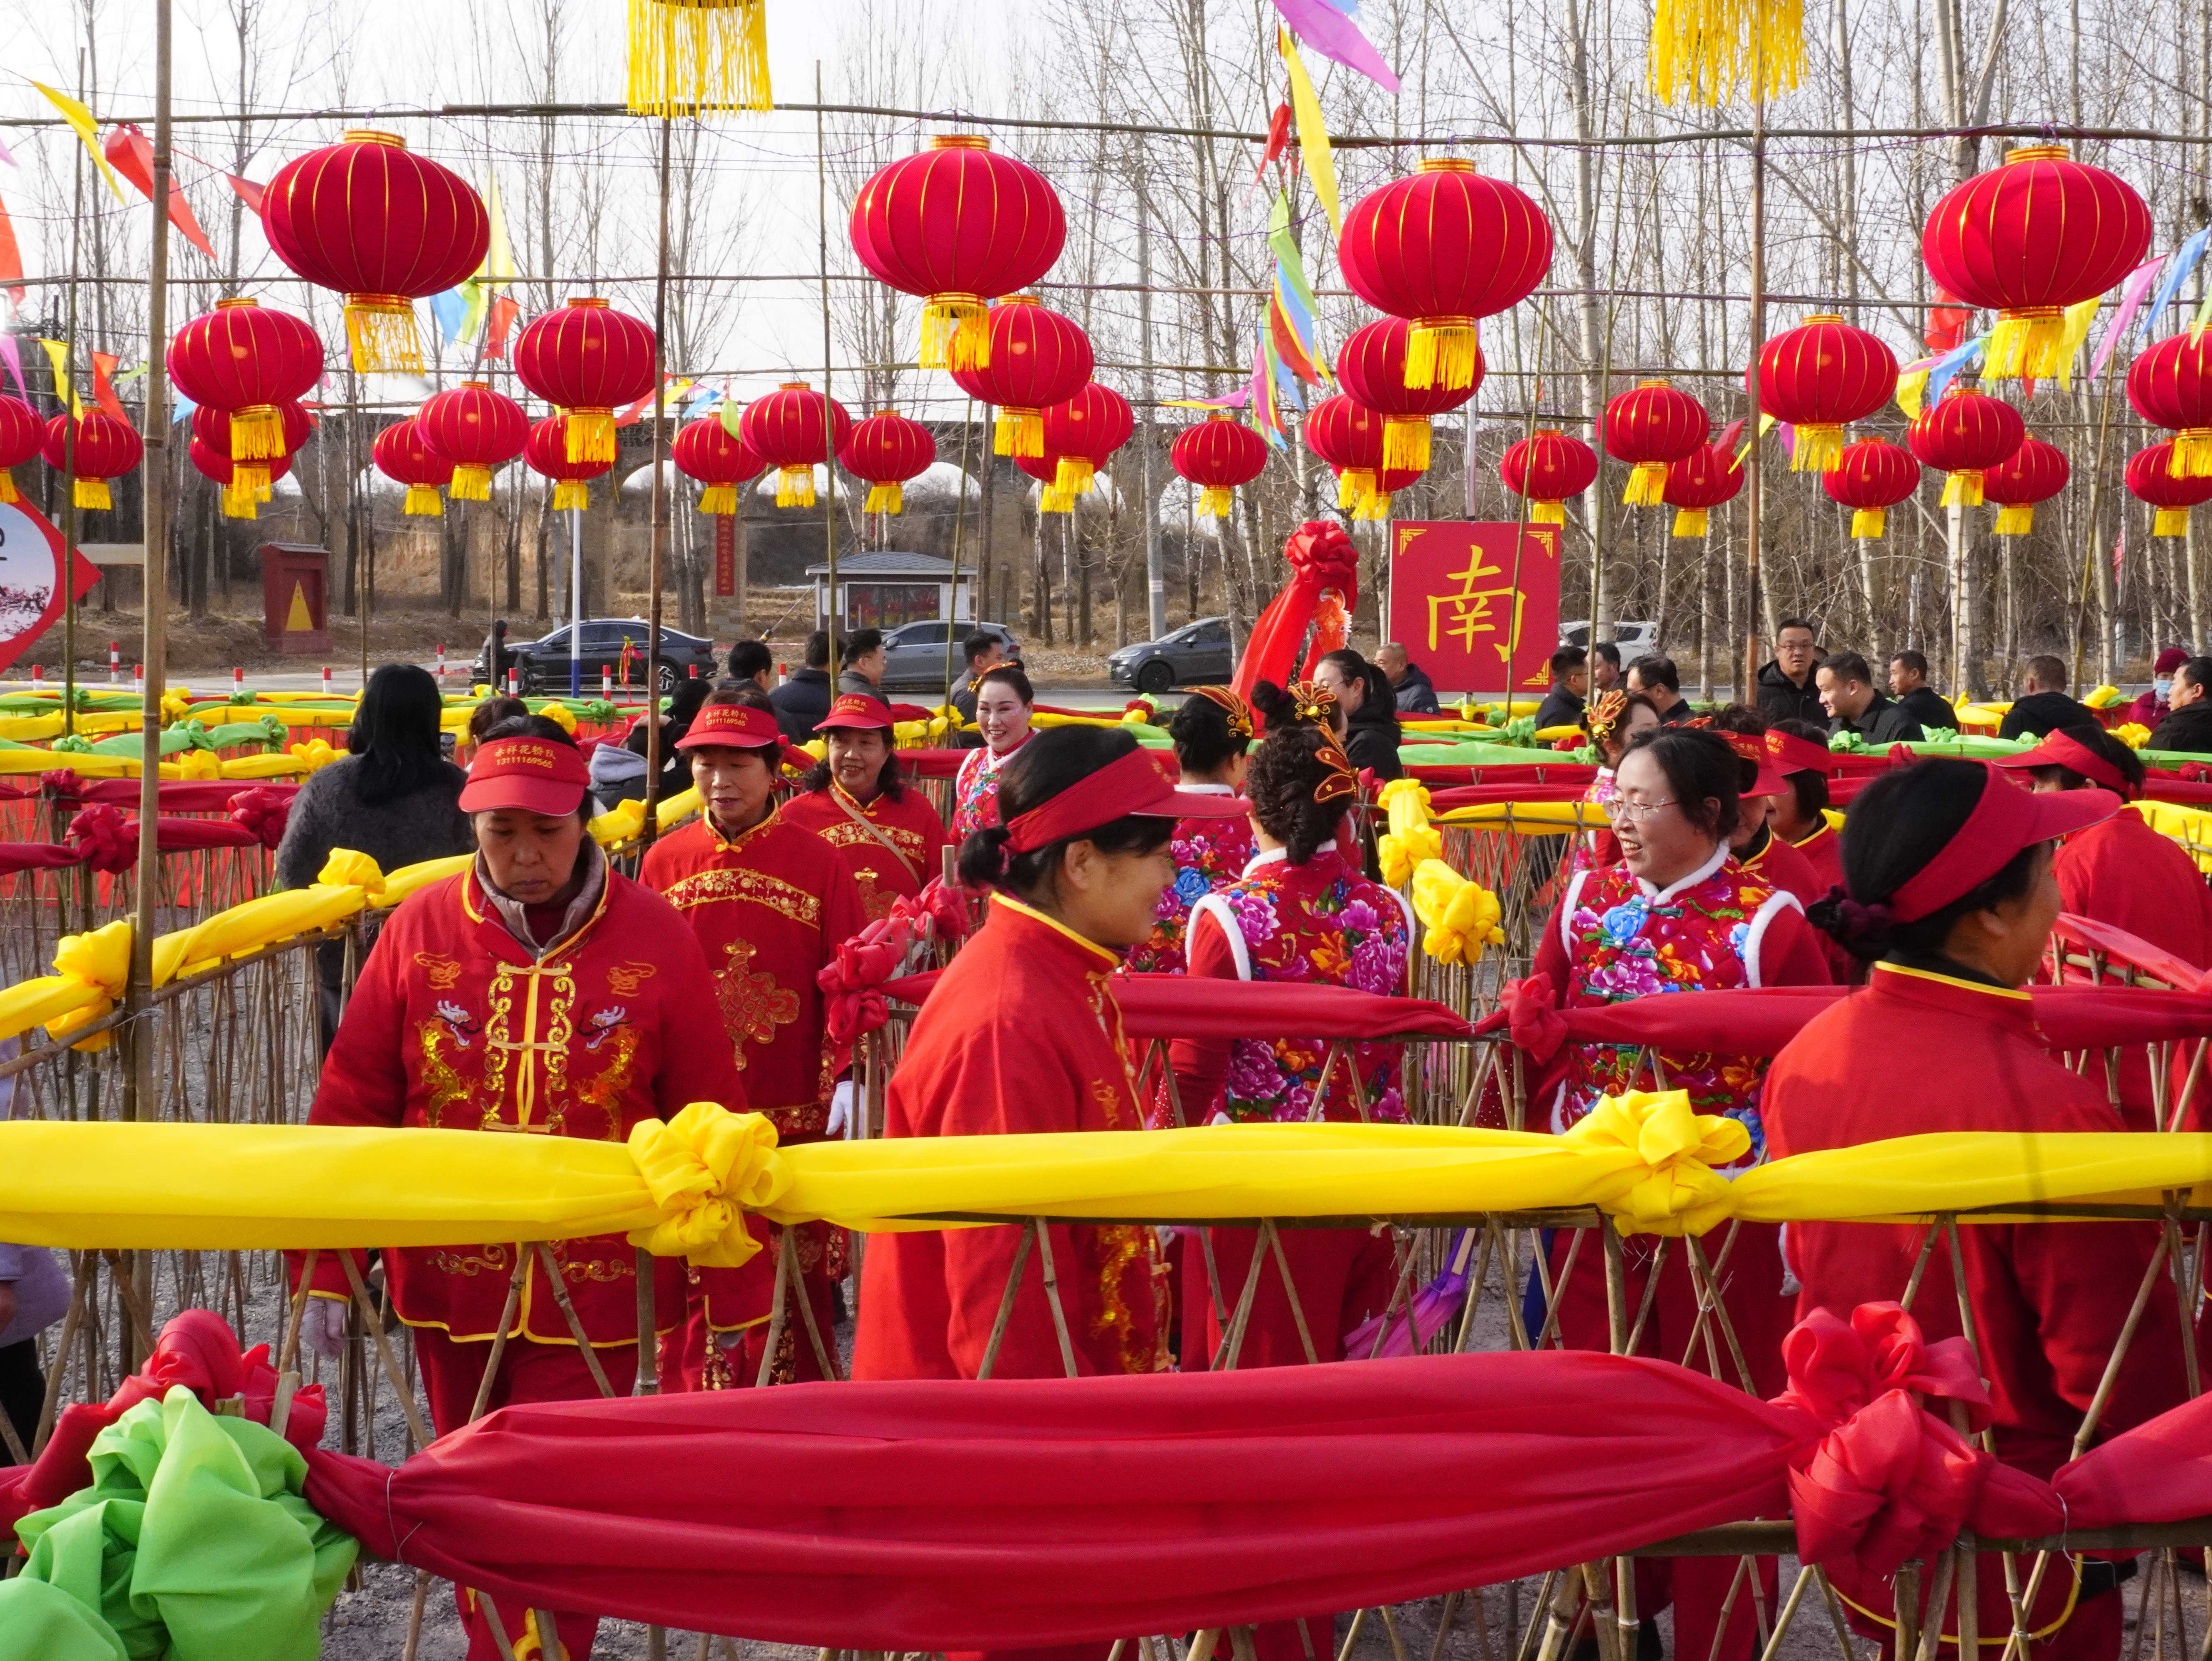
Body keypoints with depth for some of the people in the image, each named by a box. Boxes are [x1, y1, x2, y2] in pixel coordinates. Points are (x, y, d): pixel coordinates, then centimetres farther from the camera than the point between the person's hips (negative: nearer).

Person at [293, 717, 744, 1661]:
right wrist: (324, 1266, 0)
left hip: (594, 1289, -2)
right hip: (450, 1278, 2)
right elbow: (350, 1106, 1)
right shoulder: (419, 930, -3)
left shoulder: (656, 939, -7)